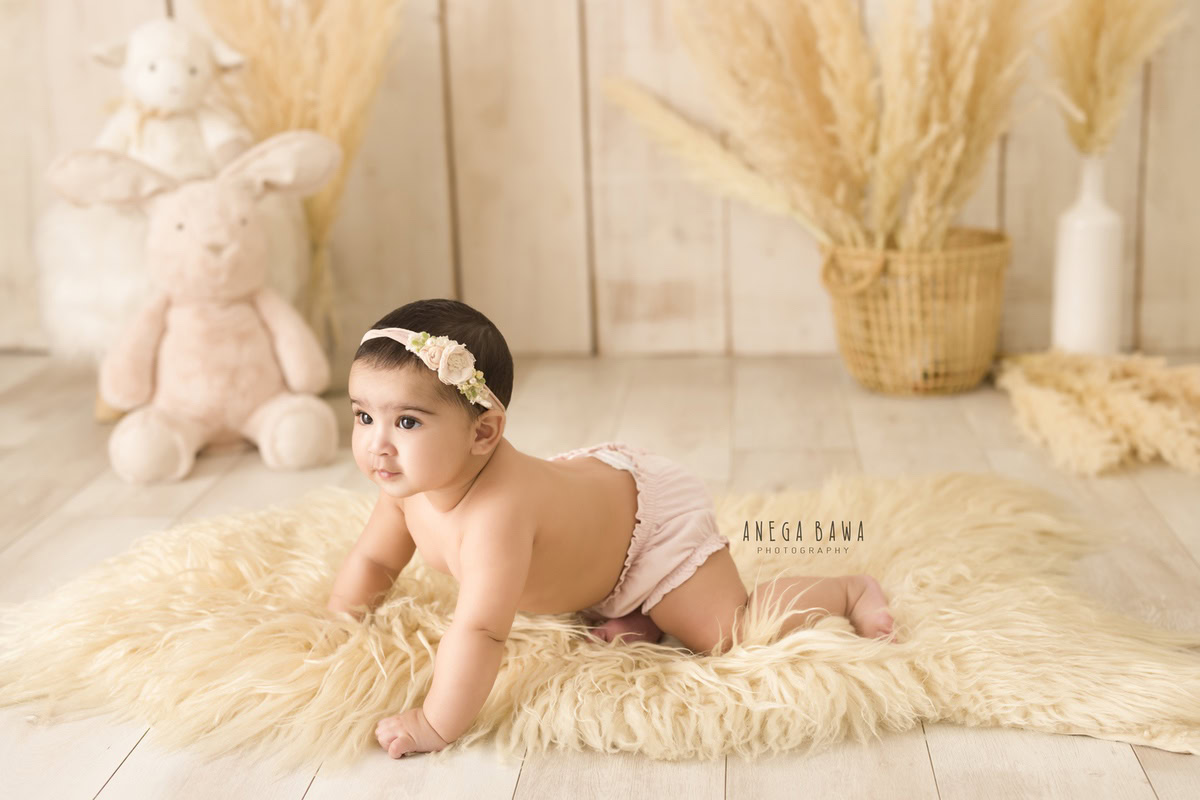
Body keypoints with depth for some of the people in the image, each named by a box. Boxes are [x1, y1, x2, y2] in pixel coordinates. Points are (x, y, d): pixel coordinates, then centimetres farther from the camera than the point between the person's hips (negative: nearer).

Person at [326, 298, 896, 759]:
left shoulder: (496, 510, -46)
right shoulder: (410, 481, -19)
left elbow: (481, 630, -51)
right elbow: (373, 561, 0)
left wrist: (435, 726, -46)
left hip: (654, 513, -8)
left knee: (728, 632, -9)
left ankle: (852, 591, 12)